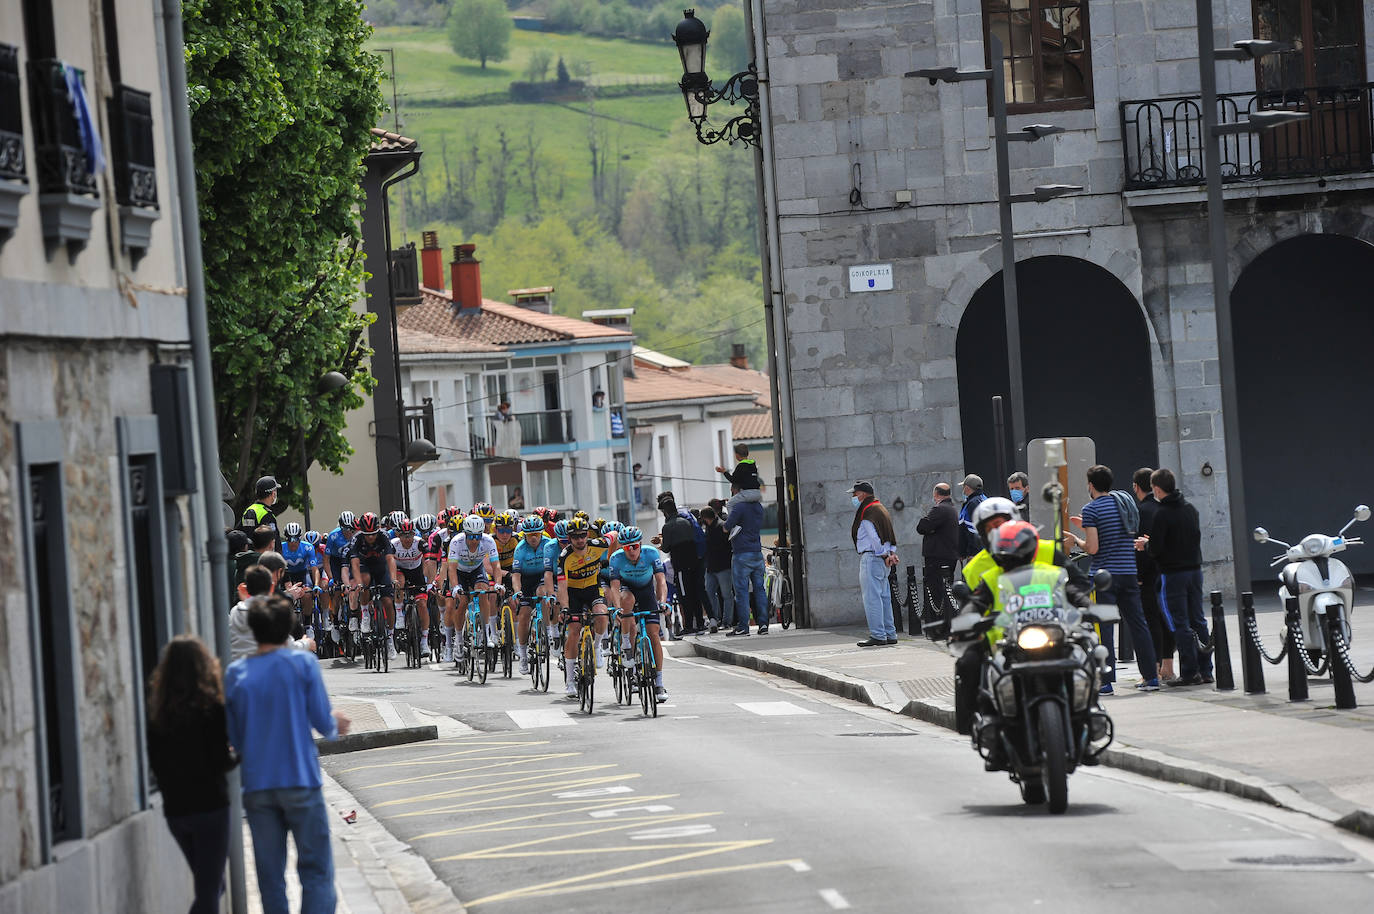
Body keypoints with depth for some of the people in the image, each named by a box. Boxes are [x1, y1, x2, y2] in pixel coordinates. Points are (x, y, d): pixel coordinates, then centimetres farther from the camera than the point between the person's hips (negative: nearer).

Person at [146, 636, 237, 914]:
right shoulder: (211, 706, -12)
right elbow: (220, 762, -13)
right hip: (209, 806, -5)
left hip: (174, 808, 5)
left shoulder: (157, 709, 2)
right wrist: (238, 756, 7)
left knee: (208, 885, 21)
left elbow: (155, 761, 5)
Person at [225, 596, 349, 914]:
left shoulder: (235, 673, 3)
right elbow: (323, 722, -4)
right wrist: (336, 725, 18)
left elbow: (235, 738, 7)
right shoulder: (303, 664, -5)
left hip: (257, 788, 3)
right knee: (316, 870, 1)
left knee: (270, 876, 9)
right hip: (300, 781, -3)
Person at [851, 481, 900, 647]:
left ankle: (878, 636, -12)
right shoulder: (879, 508, 19)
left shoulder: (867, 512, -12)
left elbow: (874, 537, -18)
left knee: (871, 597, -9)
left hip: (871, 557, -10)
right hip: (882, 558, 10)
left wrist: (884, 555, -12)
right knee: (883, 596, 13)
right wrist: (891, 553, 5)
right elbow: (891, 534, 15)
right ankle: (890, 634, 15)